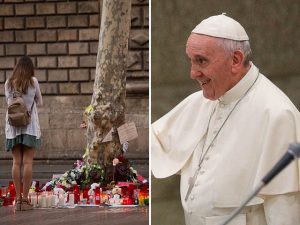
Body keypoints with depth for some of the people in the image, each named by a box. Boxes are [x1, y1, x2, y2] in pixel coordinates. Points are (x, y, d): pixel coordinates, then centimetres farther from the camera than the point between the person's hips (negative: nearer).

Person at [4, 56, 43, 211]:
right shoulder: (33, 82, -3)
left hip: (13, 126, 2)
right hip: (30, 126, -2)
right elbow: (40, 102, 8)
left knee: (16, 162, 4)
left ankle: (18, 199, 2)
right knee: (27, 162, -2)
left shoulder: (8, 83, 3)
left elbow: (8, 101, 13)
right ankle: (25, 199, -5)